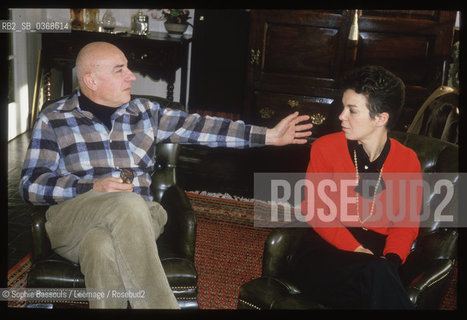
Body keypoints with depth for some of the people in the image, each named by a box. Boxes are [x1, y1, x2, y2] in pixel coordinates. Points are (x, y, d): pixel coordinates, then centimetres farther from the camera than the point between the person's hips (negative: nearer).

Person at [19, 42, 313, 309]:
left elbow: (199, 127, 9)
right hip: (74, 219, -1)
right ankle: (160, 304, -33)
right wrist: (93, 187, -14)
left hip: (133, 220, 2)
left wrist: (269, 136, 3)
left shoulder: (145, 112, 14)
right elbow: (32, 185, 1)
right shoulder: (54, 119, 5)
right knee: (129, 204, -35)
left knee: (105, 249, -36)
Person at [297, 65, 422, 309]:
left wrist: (391, 259, -14)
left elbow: (406, 221, 8)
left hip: (377, 259, 2)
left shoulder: (408, 161, 7)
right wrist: (356, 250, -14)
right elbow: (314, 209, -2)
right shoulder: (325, 148, 1)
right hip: (327, 251, -1)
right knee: (376, 274, -34)